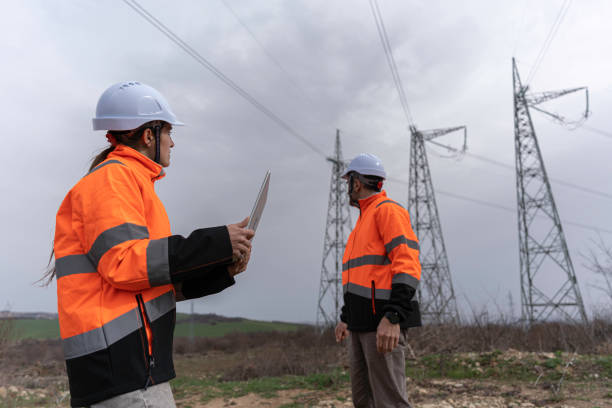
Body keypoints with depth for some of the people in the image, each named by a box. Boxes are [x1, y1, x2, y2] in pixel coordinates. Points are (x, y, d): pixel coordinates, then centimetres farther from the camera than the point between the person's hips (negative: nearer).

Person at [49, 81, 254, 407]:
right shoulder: (112, 177, -8)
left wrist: (222, 270, 8)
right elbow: (123, 263, -22)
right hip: (121, 361, -10)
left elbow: (159, 283, 19)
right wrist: (217, 243, -18)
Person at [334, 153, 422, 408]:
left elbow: (407, 266, -17)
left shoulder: (387, 210, -5)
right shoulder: (363, 220, 23)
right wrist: (346, 318, 26)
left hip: (383, 322, -9)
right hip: (361, 325, 9)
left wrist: (392, 317, -25)